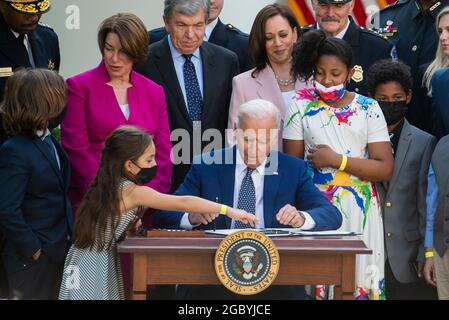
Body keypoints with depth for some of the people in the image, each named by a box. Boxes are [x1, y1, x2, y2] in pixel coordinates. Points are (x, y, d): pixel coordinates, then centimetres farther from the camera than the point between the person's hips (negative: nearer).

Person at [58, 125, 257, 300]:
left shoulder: (108, 186, 9)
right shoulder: (132, 191, -17)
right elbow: (182, 202, -19)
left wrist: (129, 225, 6)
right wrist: (227, 210, -18)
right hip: (95, 267, -8)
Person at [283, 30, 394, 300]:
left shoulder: (368, 109, 4)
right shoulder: (302, 106, 5)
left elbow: (385, 169, -2)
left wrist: (337, 160, -10)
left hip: (358, 213, 0)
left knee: (358, 278, -3)